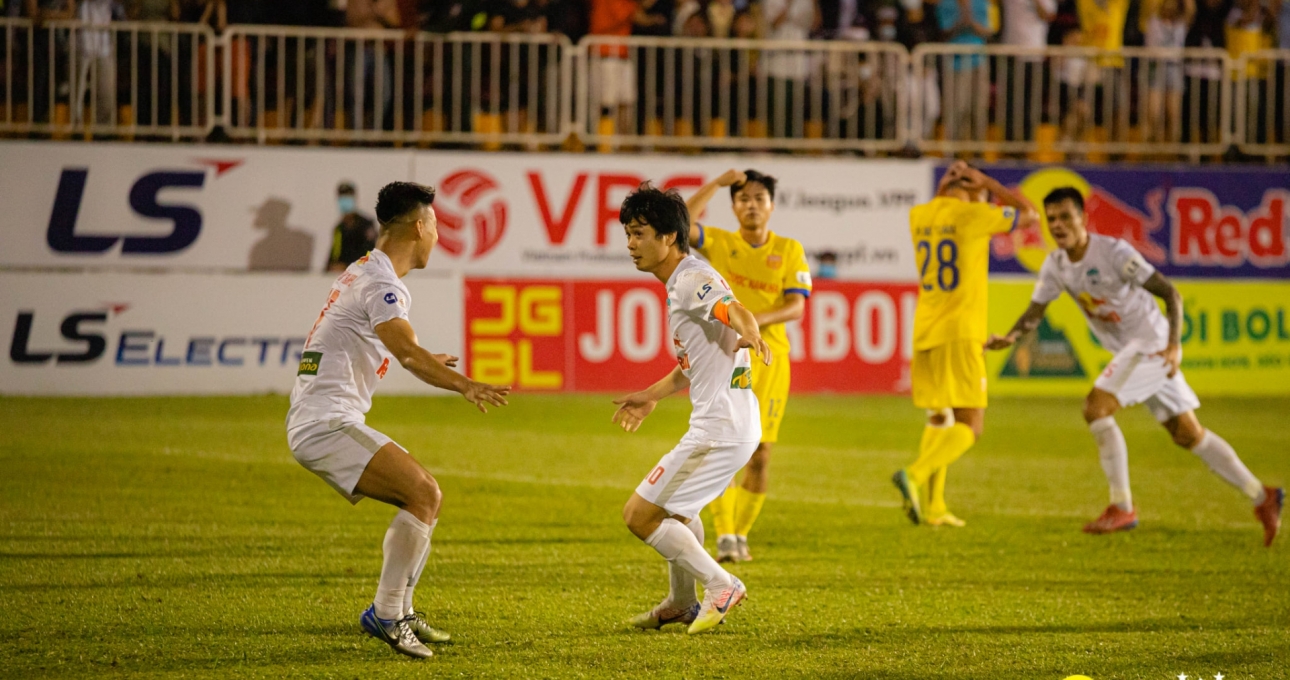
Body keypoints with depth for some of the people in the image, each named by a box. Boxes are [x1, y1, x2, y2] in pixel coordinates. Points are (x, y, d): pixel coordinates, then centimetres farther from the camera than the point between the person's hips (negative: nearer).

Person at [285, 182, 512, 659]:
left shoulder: (363, 272, 19)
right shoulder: (382, 284, -14)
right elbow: (409, 354, -32)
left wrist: (429, 362, 56)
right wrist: (465, 386, -45)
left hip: (321, 420, 11)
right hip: (326, 423, -11)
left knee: (426, 496, 13)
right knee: (423, 493, -20)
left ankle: (400, 613, 16)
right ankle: (384, 615, -18)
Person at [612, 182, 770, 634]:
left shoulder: (693, 279, -15)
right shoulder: (680, 284, 16)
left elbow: (735, 311, -36)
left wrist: (750, 336, -57)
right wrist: (652, 395, 36)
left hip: (720, 427, -11)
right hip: (724, 423, 11)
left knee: (640, 515, -8)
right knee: (675, 505, 31)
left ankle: (720, 586, 0)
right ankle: (681, 604, 45)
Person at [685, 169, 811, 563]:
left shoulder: (789, 250, 7)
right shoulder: (719, 243, 6)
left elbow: (797, 306, -2)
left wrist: (760, 318, -21)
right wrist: (718, 182, -9)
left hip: (771, 356, 2)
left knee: (760, 453, 1)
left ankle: (741, 535, 17)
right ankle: (724, 536, -15)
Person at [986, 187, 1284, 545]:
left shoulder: (1113, 252, -19)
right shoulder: (1055, 266, 2)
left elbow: (1171, 293, -18)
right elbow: (1035, 311, 6)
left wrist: (1174, 344, -29)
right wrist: (1010, 337, -15)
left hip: (1152, 343, -8)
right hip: (1129, 350, 8)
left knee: (1096, 408, -19)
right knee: (1187, 434, 11)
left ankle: (1122, 508, -13)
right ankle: (1261, 497, 19)